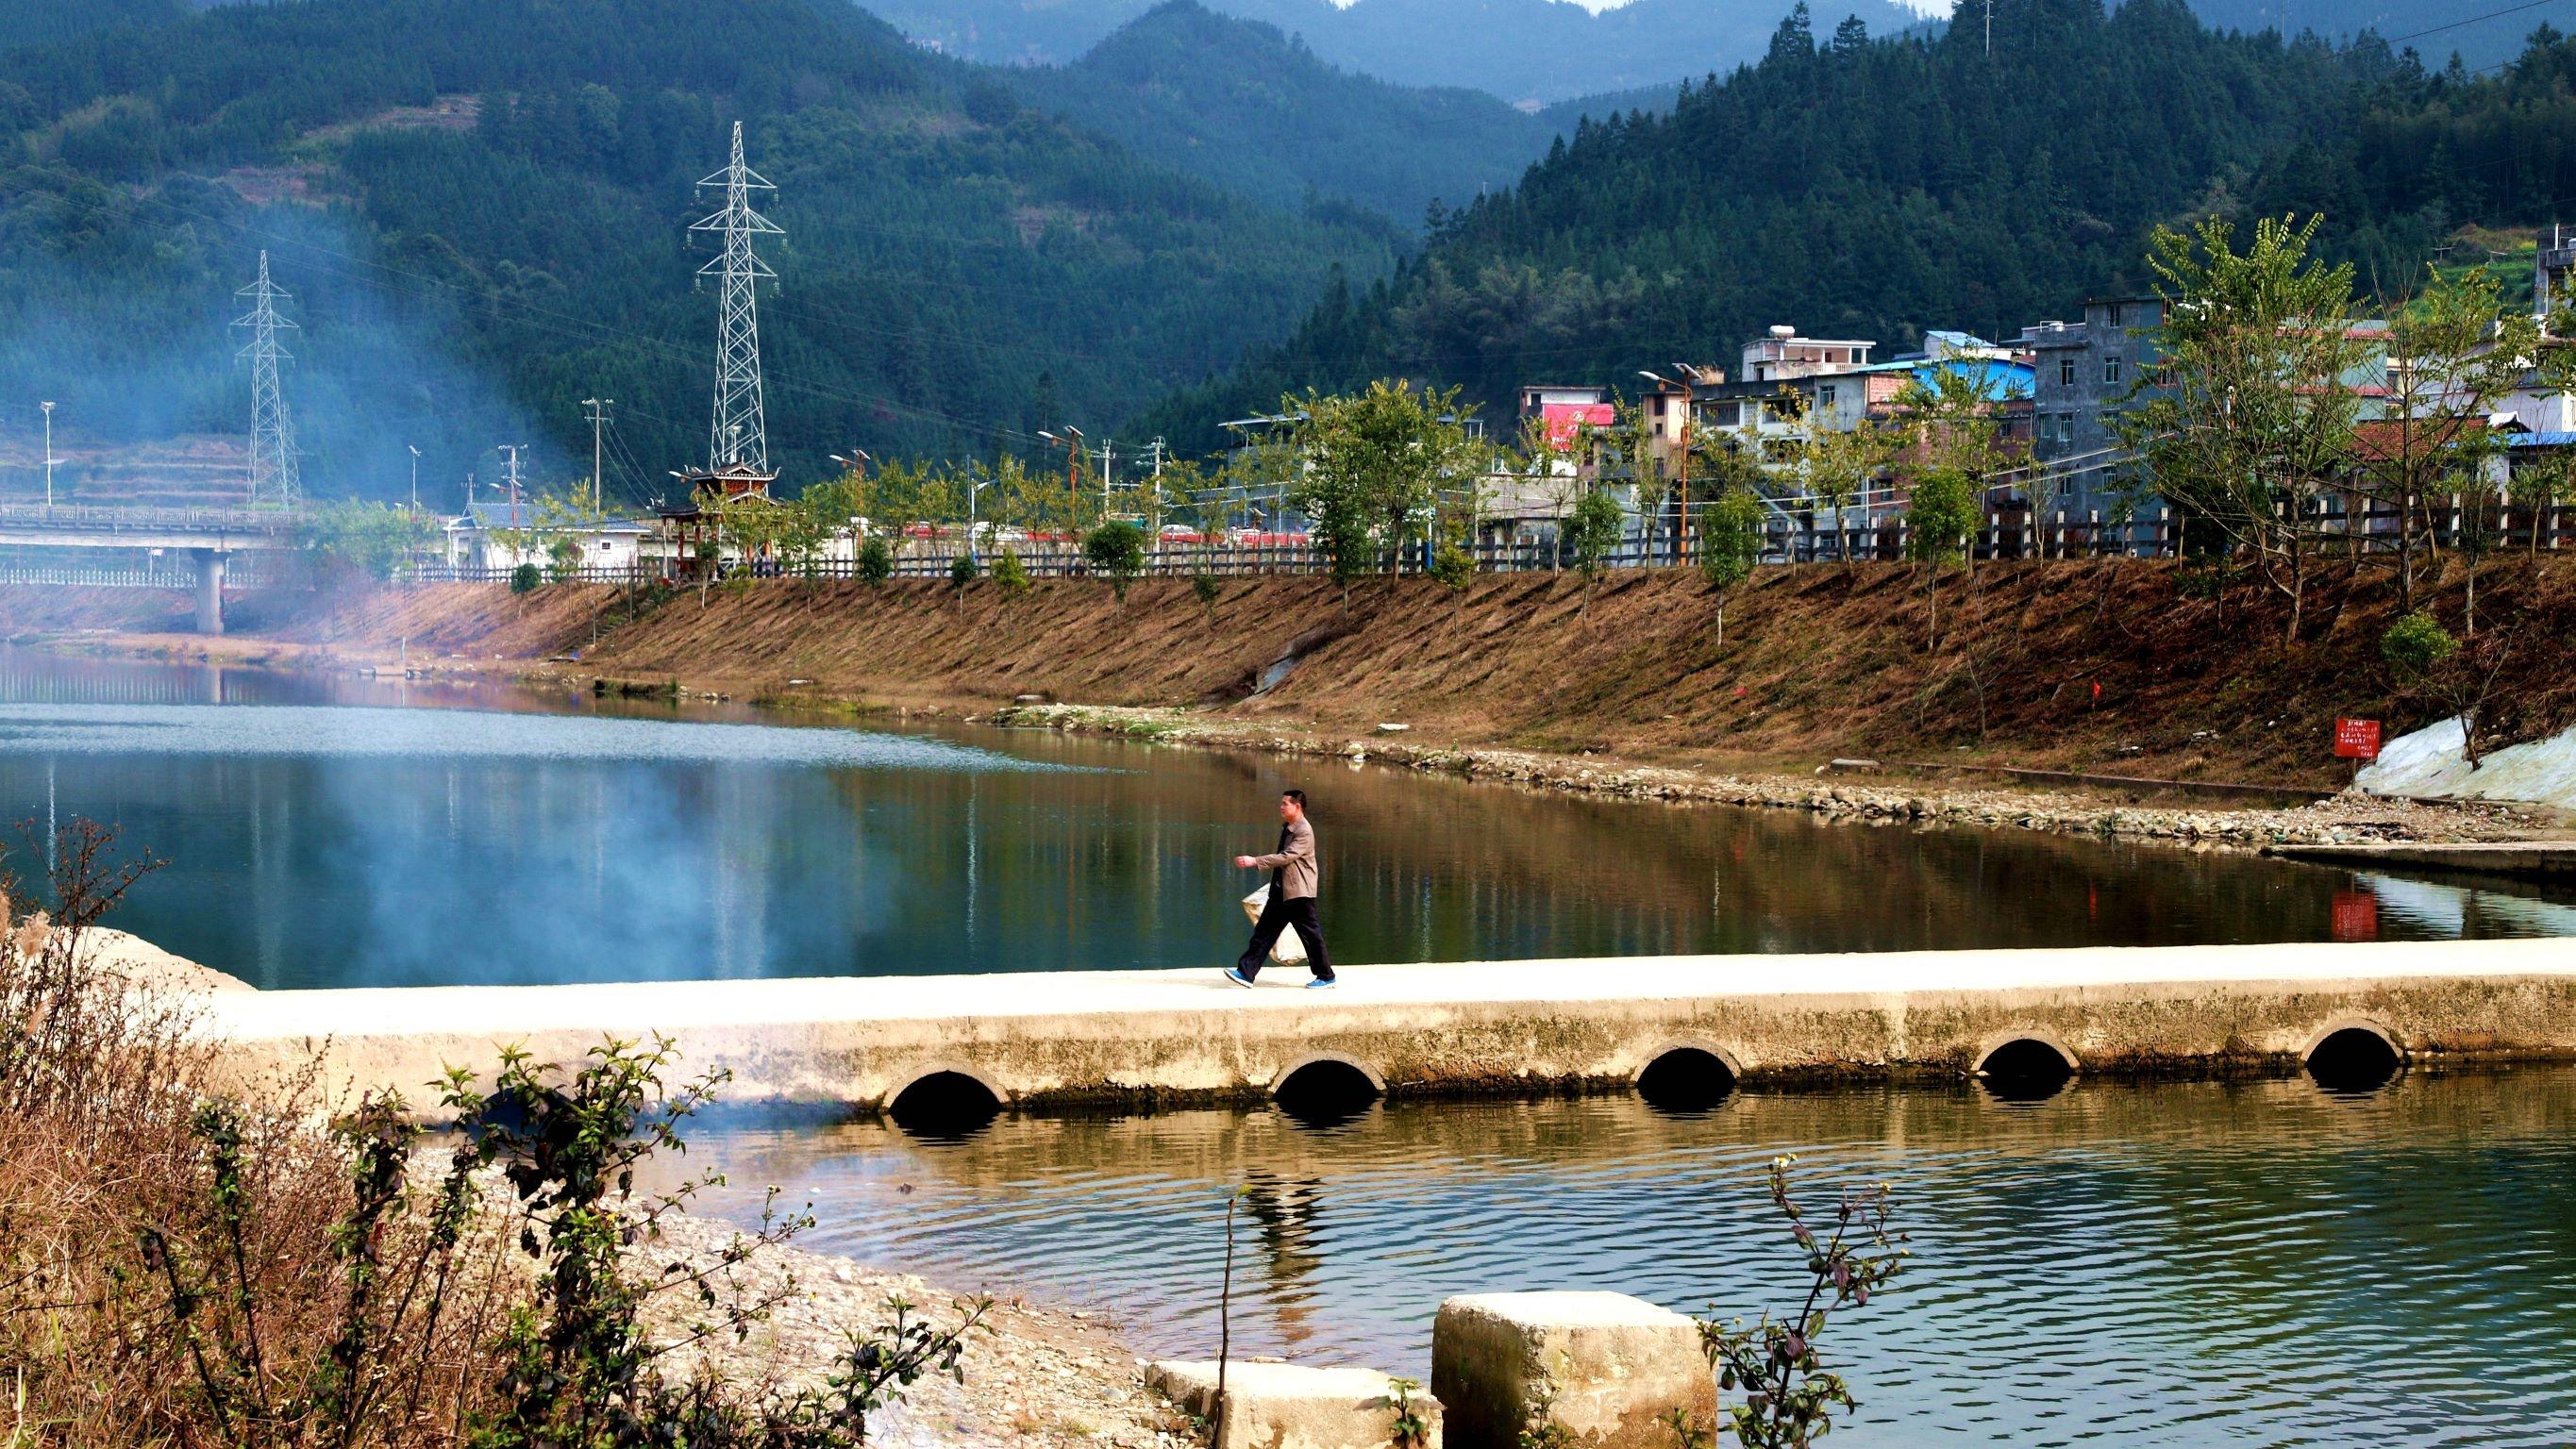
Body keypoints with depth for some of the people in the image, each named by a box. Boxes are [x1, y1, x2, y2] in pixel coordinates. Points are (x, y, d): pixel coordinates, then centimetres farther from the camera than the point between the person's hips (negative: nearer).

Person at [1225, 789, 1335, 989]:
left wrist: (1255, 861, -26)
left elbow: (1286, 857, -24)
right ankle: (1246, 972, -1)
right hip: (1281, 891, 9)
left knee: (1310, 934, 0)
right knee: (1264, 931, 2)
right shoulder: (1286, 828, 13)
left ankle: (1325, 976, 12)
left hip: (1299, 892, -9)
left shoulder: (1304, 832, -16)